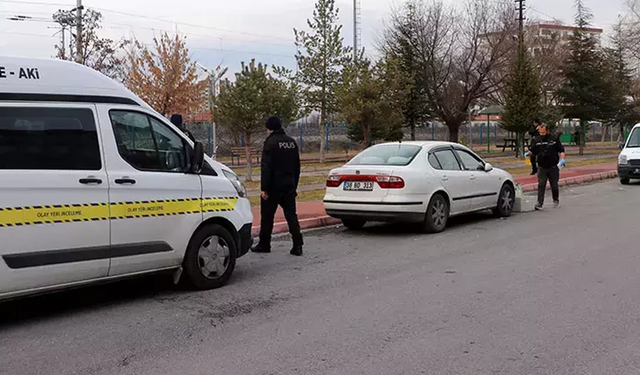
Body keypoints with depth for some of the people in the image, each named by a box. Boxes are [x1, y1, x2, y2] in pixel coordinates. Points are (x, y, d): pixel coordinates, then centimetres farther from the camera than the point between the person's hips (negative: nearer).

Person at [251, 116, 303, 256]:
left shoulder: (271, 142, -12)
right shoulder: (292, 142, 12)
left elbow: (266, 167, -17)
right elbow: (297, 166, 17)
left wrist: (264, 188, -15)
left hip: (274, 186, -6)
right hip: (289, 186, 6)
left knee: (267, 216, 6)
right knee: (291, 215, 6)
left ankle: (264, 244, 15)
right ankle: (297, 246, 0)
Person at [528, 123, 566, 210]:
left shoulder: (554, 139, -1)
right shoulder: (536, 140, 5)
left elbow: (561, 150, 3)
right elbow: (533, 151, 10)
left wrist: (562, 159, -12)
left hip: (553, 167, -1)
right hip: (542, 167, 1)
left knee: (554, 185, 10)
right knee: (541, 185, -9)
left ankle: (556, 200, 31)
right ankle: (540, 203, -10)